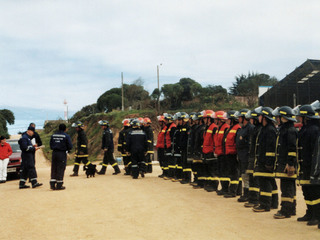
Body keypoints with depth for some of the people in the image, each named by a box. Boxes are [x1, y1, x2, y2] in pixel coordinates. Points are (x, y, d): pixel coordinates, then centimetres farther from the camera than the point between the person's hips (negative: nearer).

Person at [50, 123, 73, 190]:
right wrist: (67, 149, 12)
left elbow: (51, 145, 8)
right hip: (62, 154, -4)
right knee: (60, 169, 1)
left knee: (53, 169, 10)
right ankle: (59, 185, 3)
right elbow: (70, 146, -8)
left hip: (54, 153, 4)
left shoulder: (53, 135, 7)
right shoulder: (66, 136, -7)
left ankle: (52, 185, 11)